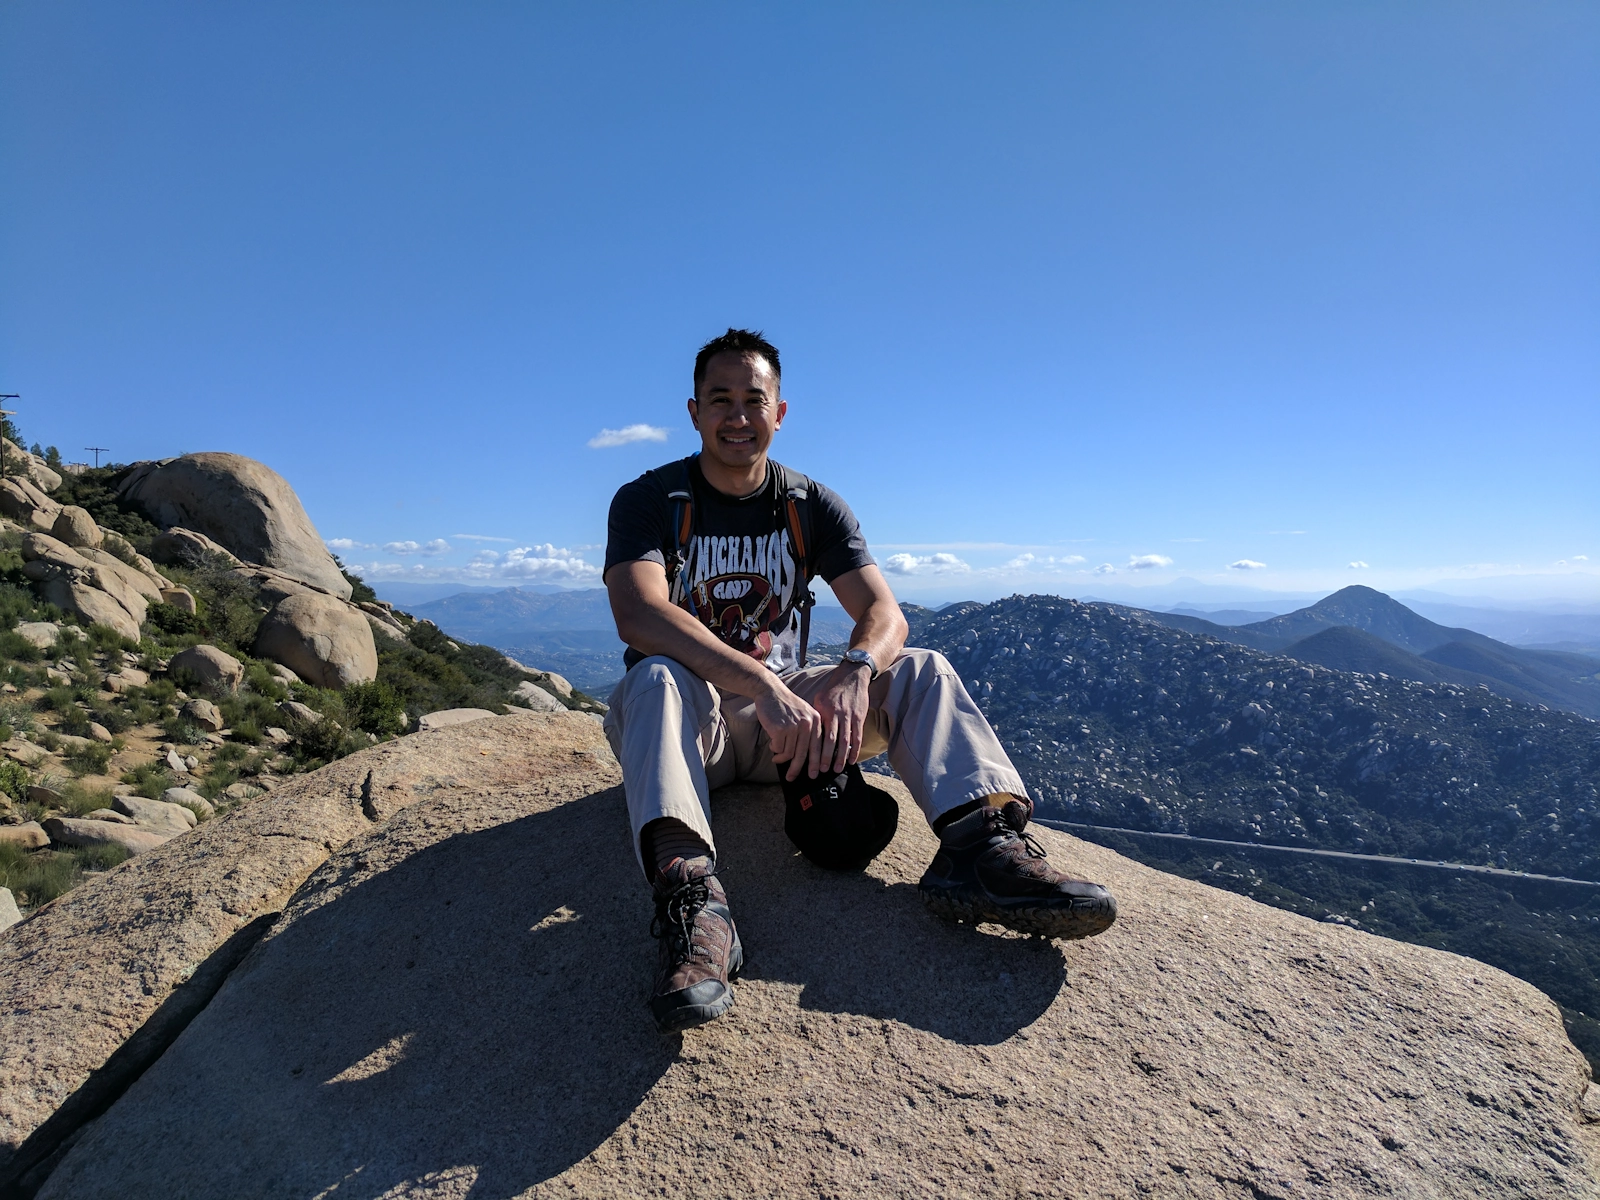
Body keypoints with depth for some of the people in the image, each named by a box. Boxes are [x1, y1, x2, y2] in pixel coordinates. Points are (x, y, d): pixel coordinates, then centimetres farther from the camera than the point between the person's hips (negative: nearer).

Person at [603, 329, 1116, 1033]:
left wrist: (855, 674, -32)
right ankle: (691, 899, -52)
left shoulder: (812, 506, 4)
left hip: (789, 709, 3)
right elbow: (639, 617, -26)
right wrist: (764, 687, -40)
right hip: (691, 719, -3)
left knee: (921, 671, -14)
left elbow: (884, 615, -8)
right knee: (657, 679, -36)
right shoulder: (648, 500, -6)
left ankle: (981, 840, -34)